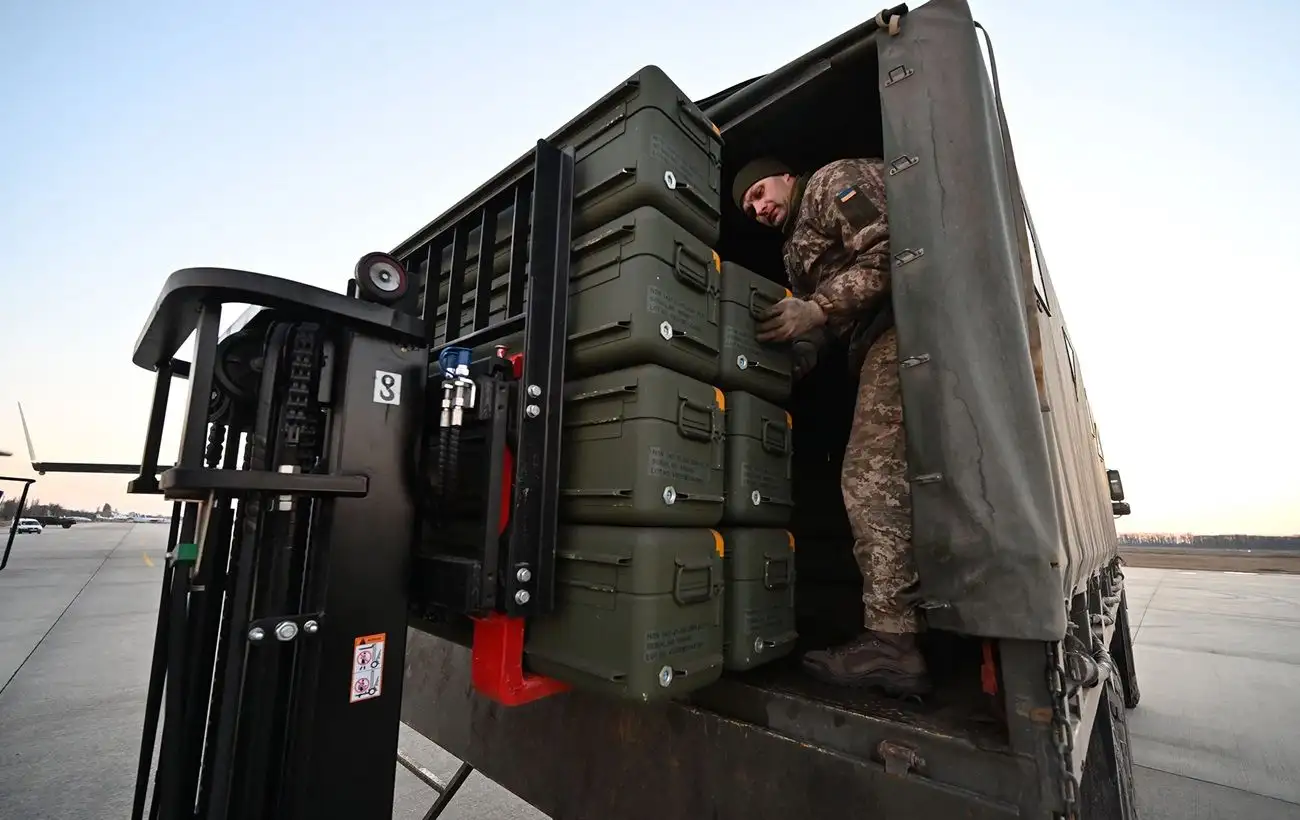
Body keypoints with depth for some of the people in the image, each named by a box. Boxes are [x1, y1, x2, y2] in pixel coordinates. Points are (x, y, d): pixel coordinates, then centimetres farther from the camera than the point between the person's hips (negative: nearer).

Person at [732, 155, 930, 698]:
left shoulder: (835, 181, 7)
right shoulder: (795, 250, 30)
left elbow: (889, 250, -11)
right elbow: (816, 333, 20)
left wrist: (818, 309, -15)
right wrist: (793, 357, 2)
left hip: (901, 327, -9)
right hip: (879, 346, 9)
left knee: (872, 478, -17)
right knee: (888, 480, 4)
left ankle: (890, 642, -14)